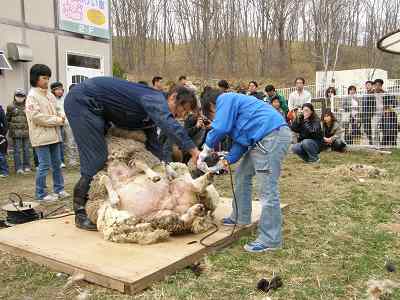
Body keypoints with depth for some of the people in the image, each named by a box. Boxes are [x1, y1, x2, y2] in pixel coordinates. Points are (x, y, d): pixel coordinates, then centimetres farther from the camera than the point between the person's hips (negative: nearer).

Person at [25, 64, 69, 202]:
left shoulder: (50, 95, 13)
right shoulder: (32, 96, -8)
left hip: (54, 135, 7)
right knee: (44, 165, -3)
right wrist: (57, 120, -15)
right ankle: (41, 194, 8)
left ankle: (59, 189, 25)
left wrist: (61, 116, 0)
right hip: (41, 136, -7)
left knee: (57, 163, 13)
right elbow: (36, 116, -17)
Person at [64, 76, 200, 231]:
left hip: (97, 109, 10)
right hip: (82, 100, -10)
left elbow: (154, 148, 12)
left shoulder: (152, 114, 8)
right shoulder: (155, 99, -20)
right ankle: (80, 213, -3)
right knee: (96, 159, -14)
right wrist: (193, 149, -47)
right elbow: (168, 124, -42)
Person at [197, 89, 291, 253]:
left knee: (268, 189, -10)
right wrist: (227, 160, 8)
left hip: (273, 136, -11)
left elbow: (220, 128, -13)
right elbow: (241, 141, 21)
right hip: (262, 139, 11)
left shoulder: (225, 99, -1)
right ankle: (240, 217, 33)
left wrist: (205, 151, 2)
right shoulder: (231, 107, 28)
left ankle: (270, 240, -5)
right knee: (242, 176, 20)